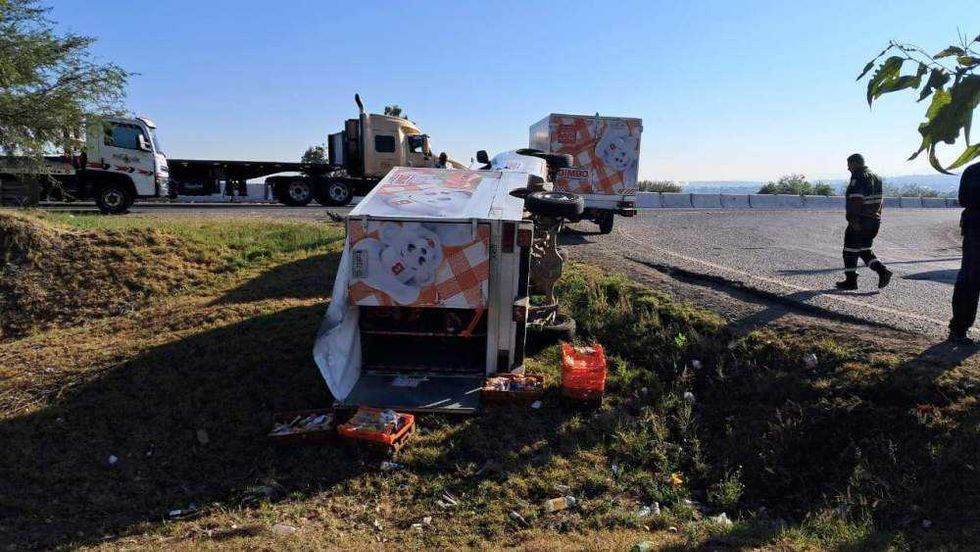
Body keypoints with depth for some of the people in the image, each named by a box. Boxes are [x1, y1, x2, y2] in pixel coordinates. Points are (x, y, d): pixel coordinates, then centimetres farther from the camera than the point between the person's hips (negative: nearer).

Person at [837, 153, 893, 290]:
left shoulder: (858, 177, -13)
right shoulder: (876, 177, 16)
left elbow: (856, 200, -22)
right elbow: (879, 201, 16)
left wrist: (854, 220, -25)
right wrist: (876, 217, 18)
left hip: (859, 222, -9)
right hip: (874, 221, 9)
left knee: (850, 251, 2)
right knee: (864, 250, 17)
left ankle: (851, 281, 5)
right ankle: (882, 271, 1)